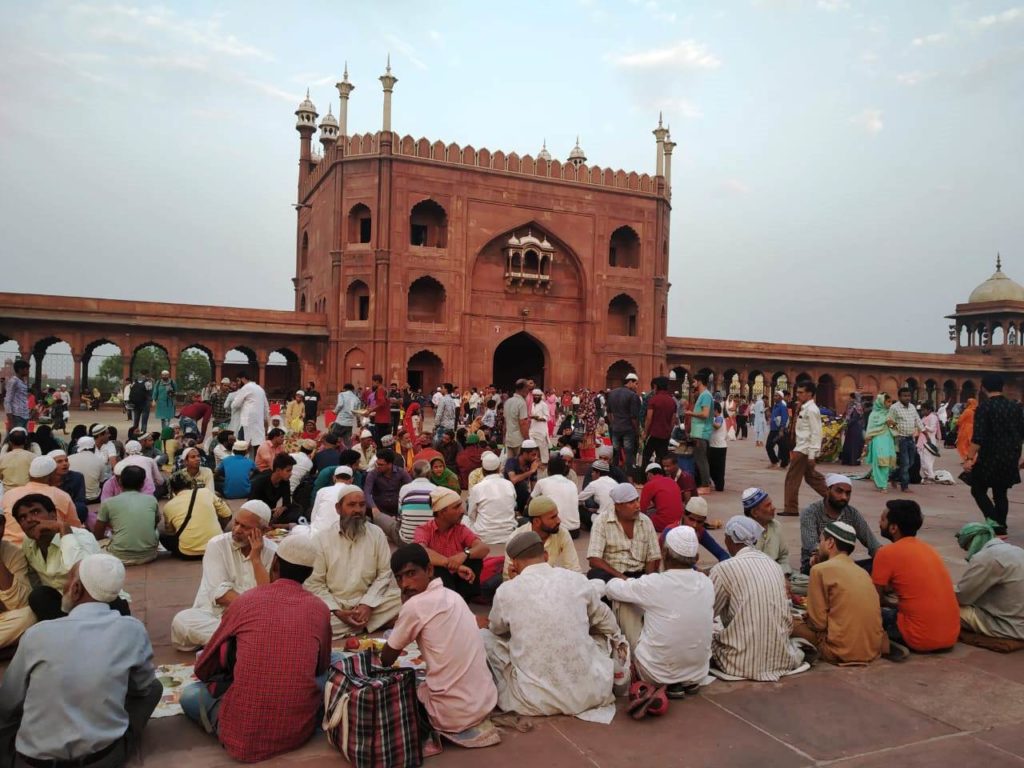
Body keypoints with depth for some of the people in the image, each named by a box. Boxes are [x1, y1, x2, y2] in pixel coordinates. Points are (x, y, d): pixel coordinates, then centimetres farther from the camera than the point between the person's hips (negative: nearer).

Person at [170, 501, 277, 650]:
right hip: (214, 615, 1)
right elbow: (220, 594, -12)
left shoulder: (272, 552, -2)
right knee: (181, 620, -29)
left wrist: (255, 558, -14)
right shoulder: (217, 545, -3)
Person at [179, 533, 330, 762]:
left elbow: (203, 669, 14)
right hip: (300, 730, -1)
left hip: (242, 736, 1)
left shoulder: (245, 600, 0)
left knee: (189, 693, 25)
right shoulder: (320, 609, 1)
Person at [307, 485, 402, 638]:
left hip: (369, 602, 1)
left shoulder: (377, 534, 4)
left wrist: (368, 604, -14)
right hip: (333, 606, -1)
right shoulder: (321, 538, 0)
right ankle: (364, 625, -16)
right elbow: (314, 583, -3)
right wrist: (337, 611, -16)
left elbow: (384, 574, 1)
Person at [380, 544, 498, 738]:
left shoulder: (415, 605, -15)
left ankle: (436, 730, 11)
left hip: (453, 715, -7)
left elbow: (386, 660, -2)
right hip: (486, 702, 7)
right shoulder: (453, 596, 8)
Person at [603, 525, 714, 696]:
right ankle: (689, 681, 13)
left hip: (658, 673, -4)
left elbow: (610, 588, -4)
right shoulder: (707, 583, -8)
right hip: (699, 671, 5)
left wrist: (632, 584, 19)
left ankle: (669, 684, 8)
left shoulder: (653, 584, -20)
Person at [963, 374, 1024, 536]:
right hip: (1010, 459, 6)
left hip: (989, 458, -6)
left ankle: (995, 525, -7)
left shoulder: (984, 408, -13)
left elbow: (978, 438, -19)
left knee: (978, 490, 6)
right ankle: (1000, 528, 17)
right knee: (1000, 494, 15)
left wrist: (969, 458, -16)